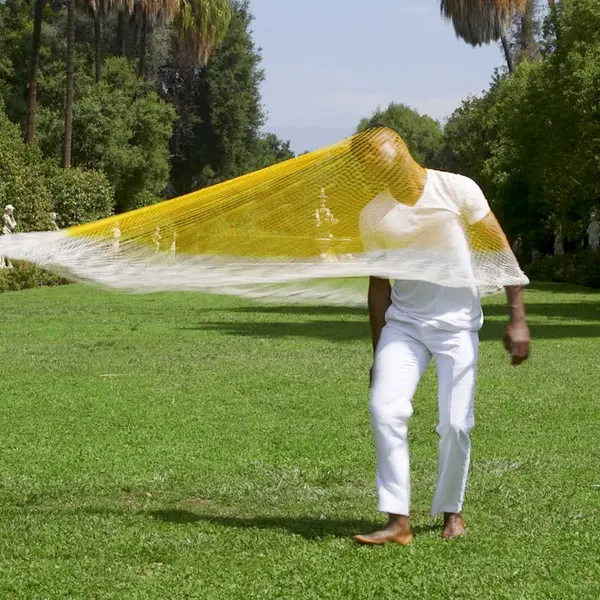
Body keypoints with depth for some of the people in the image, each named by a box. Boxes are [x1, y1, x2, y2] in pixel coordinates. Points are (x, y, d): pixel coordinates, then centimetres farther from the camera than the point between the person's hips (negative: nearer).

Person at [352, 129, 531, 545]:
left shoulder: (456, 190, -8)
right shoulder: (374, 215, 1)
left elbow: (501, 250, -5)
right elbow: (379, 284, 10)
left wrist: (518, 319, -10)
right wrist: (378, 353, 10)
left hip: (456, 324, -2)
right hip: (403, 323, 3)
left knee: (455, 424, -5)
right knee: (386, 409, -15)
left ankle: (452, 511, 18)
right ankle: (398, 521, -12)